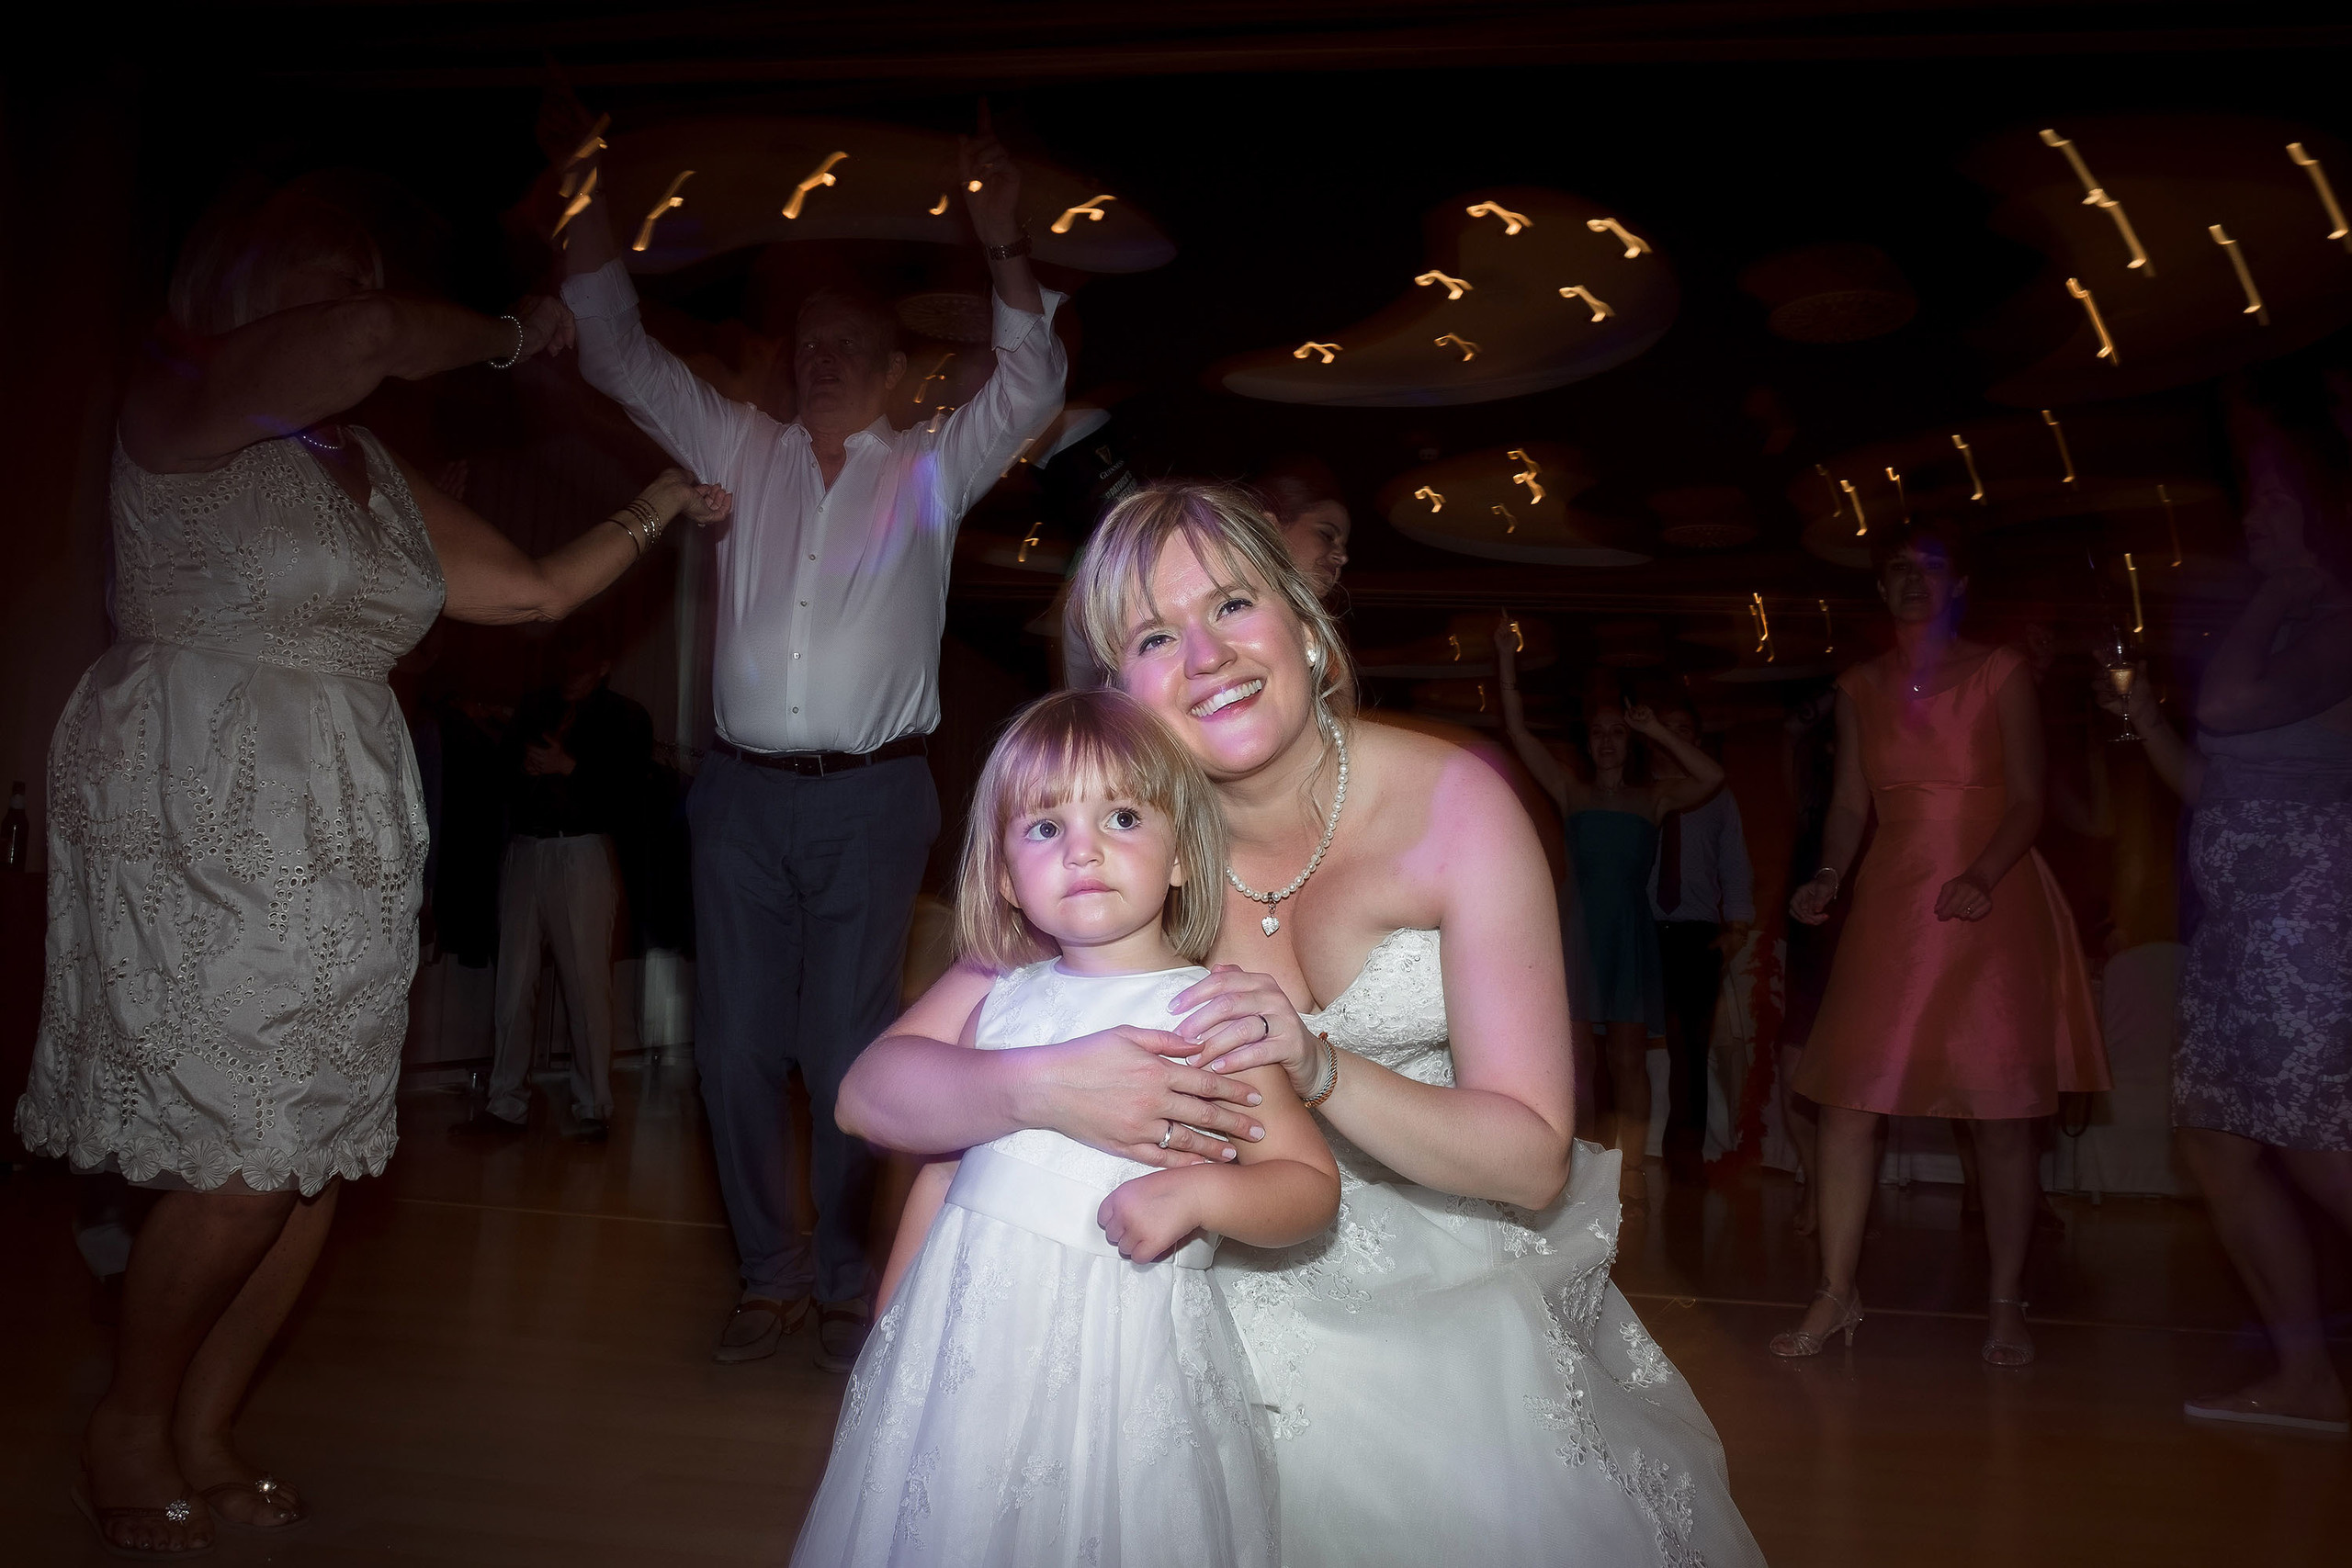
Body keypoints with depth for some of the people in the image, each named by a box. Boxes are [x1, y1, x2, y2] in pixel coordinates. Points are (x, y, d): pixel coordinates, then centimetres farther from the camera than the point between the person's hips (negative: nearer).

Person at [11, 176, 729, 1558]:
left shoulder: (379, 476, 16)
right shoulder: (181, 405, -5)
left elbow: (540, 589, 17)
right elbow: (377, 338, -23)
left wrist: (654, 514, 10)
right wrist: (509, 337, -6)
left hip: (344, 847, 7)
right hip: (197, 833, -6)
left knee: (322, 1158, 6)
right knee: (247, 1161, -6)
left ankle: (203, 1436, 24)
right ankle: (129, 1430, 19)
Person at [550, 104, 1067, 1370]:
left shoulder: (931, 469, 8)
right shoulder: (738, 450, 14)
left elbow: (1030, 384, -5)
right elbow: (619, 352, 15)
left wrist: (1003, 249, -18)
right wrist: (587, 193, 10)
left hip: (871, 799, -2)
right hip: (742, 793, 3)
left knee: (848, 1053, 2)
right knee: (735, 1047, 5)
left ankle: (847, 1284, 17)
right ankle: (770, 1273, 20)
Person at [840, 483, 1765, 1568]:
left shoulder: (1452, 805, -19)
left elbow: (1536, 1159, -19)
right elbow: (871, 1090, -18)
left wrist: (1319, 1066, -36)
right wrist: (1043, 1086, -39)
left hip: (1455, 1312, 0)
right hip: (1239, 1308, 1)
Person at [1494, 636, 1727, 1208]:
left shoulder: (1653, 798, 9)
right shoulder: (1571, 793, 9)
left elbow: (1712, 777, -7)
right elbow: (1518, 732, 4)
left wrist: (1656, 732, -5)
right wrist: (1506, 660, -1)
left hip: (1630, 931, 0)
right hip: (1578, 928, 0)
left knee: (1628, 1056, 1)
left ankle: (1632, 1167, 5)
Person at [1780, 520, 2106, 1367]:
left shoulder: (2001, 671, 1)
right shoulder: (1860, 686, 10)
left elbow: (2028, 801, -4)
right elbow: (1851, 803, 9)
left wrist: (1982, 875, -21)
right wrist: (1827, 875, -9)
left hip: (1992, 904, -3)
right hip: (1890, 906, 3)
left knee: (2002, 1112, 1)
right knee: (1844, 1097, -2)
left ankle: (2007, 1305, 16)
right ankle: (1836, 1293, 10)